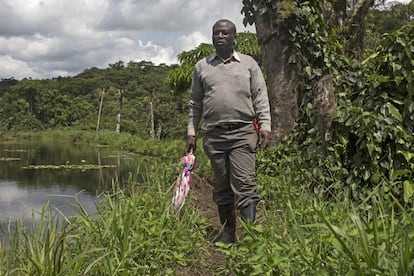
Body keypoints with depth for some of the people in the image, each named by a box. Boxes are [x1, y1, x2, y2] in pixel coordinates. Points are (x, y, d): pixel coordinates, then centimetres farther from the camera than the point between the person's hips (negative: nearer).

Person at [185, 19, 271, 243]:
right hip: (213, 134, 2)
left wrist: (265, 126, -5)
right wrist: (191, 133, 10)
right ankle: (227, 232, 18)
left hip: (243, 133, -2)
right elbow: (195, 103, 16)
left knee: (244, 184, -11)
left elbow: (261, 98, 6)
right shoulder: (202, 66, 14)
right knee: (221, 187, 8)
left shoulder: (249, 64, 10)